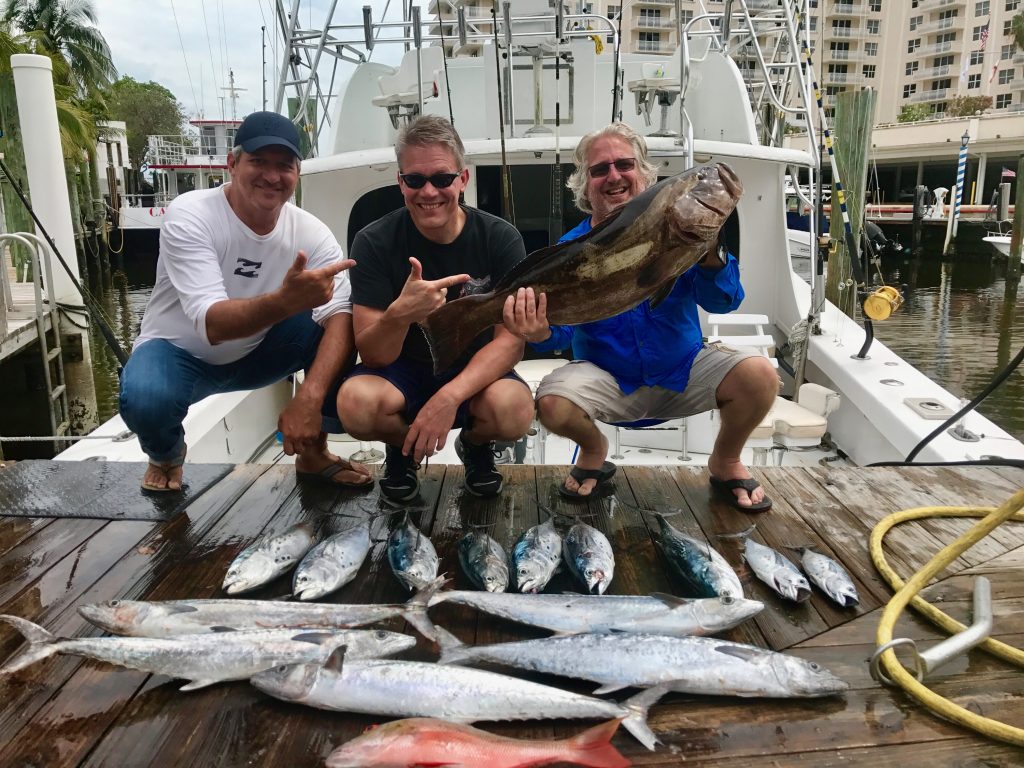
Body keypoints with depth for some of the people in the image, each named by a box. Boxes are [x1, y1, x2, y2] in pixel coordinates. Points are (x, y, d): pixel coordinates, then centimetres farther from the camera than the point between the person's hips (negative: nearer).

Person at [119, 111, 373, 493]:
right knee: (145, 401, -36)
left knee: (344, 327, -20)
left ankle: (313, 452, -2)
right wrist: (286, 301, -56)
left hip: (254, 353, 3)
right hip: (180, 352, -3)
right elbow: (213, 325, -36)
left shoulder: (312, 233, -15)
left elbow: (341, 315, -27)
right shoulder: (188, 216, -25)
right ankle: (166, 457, 4)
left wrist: (309, 397, -43)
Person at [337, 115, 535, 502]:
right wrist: (400, 314, -40)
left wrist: (449, 397, -32)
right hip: (403, 373, 0)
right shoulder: (374, 242, -13)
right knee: (356, 402, -33)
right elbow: (373, 356, -16)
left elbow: (511, 340, -15)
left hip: (476, 372, 0)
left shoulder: (500, 238, -12)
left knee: (515, 411, -34)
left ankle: (476, 445, 6)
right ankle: (403, 447, 5)